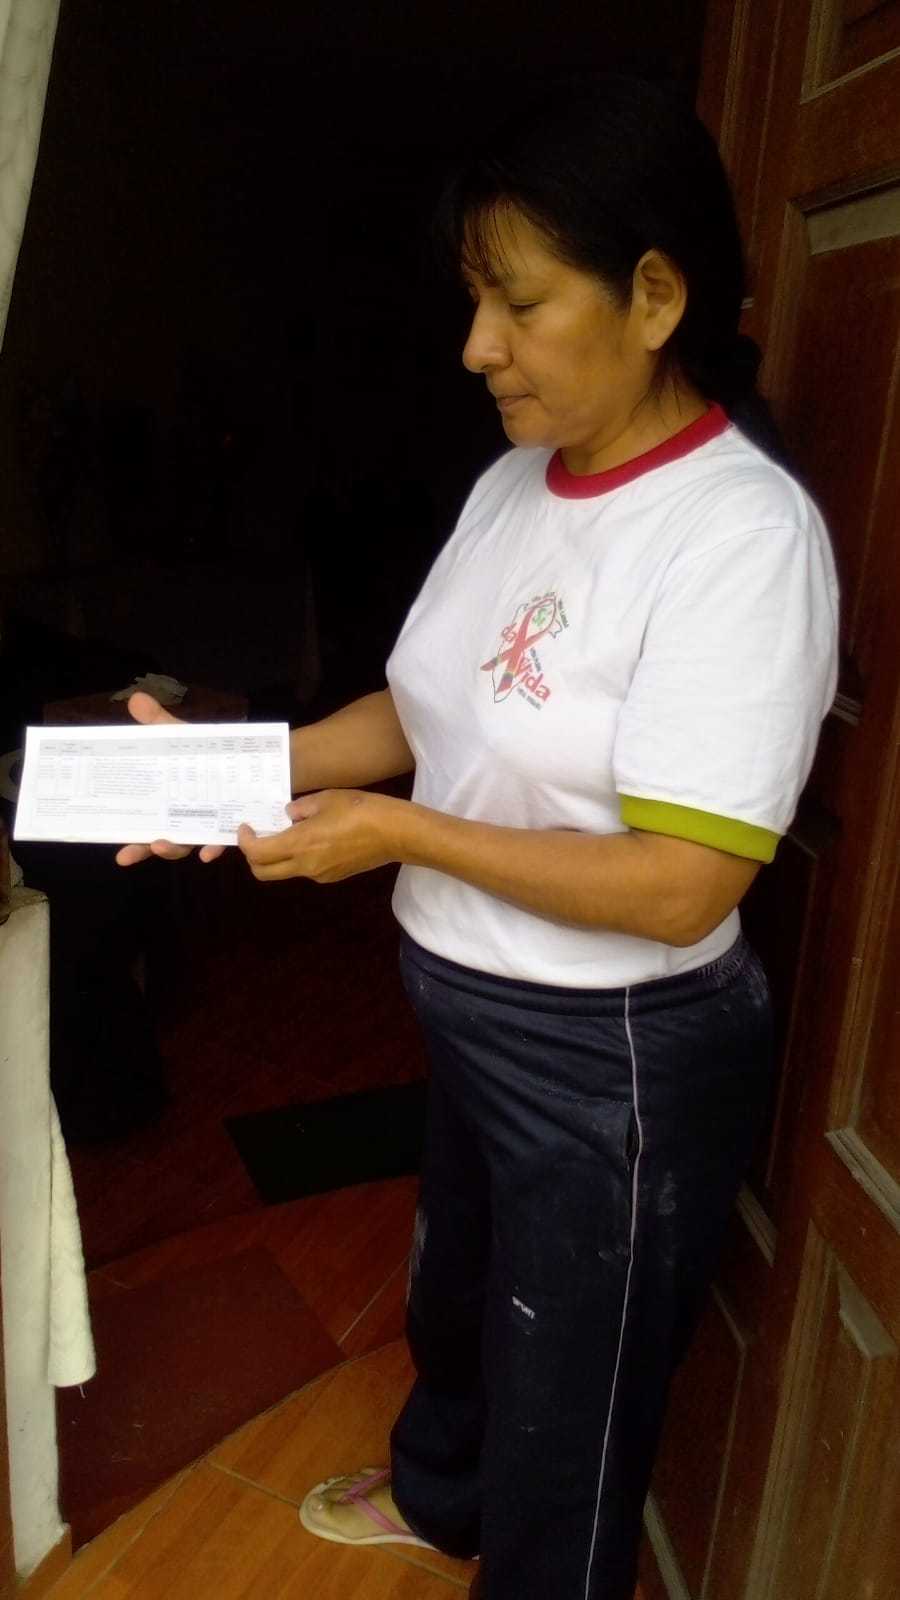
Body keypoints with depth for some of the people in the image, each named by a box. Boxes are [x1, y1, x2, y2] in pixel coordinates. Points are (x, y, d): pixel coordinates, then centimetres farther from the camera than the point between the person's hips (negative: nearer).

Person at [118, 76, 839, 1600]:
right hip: (472, 1010, 9)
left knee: (569, 1414, 18)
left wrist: (398, 834, -23)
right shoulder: (513, 484, 0)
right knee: (455, 1290, 34)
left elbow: (677, 889, -27)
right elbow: (422, 712, 6)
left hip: (615, 1061, -8)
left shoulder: (743, 532, -25)